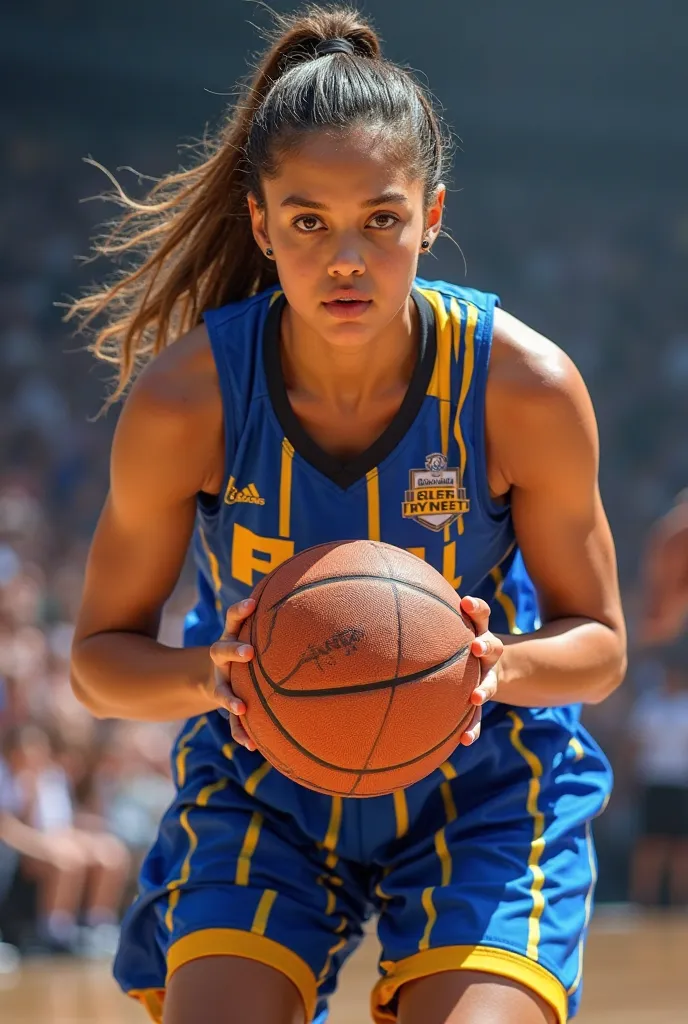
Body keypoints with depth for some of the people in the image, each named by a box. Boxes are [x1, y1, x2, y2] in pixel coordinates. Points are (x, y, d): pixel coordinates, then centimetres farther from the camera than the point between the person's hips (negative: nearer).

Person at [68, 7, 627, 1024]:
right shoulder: (184, 396, -20)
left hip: (483, 783, -1)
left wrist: (501, 667, -30)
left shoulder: (528, 388, -21)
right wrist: (206, 675, -31)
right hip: (262, 780, 1)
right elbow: (101, 655, -9)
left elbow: (598, 644, -7)